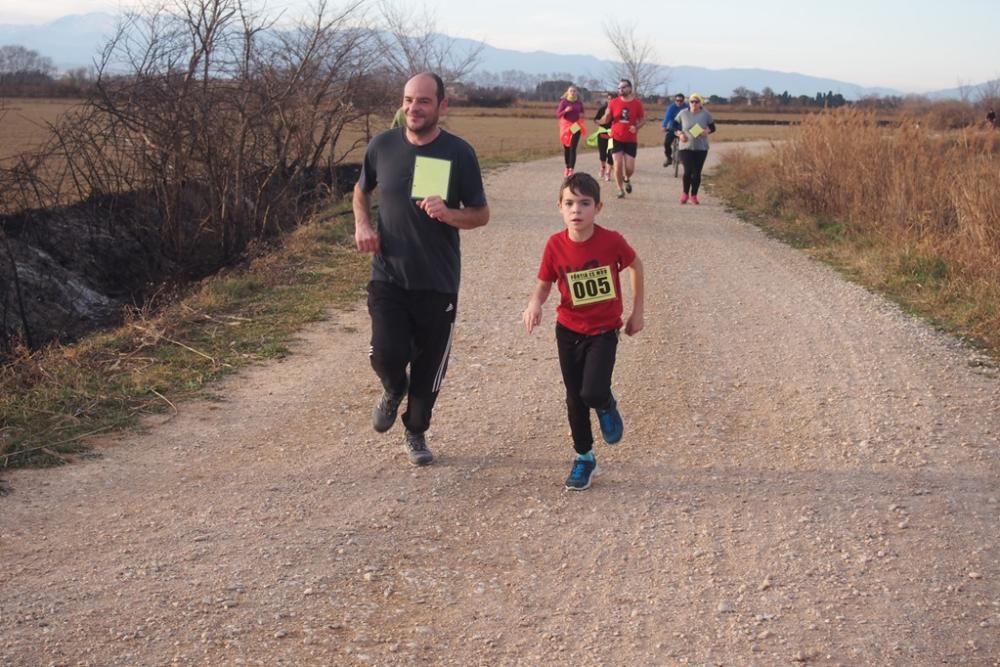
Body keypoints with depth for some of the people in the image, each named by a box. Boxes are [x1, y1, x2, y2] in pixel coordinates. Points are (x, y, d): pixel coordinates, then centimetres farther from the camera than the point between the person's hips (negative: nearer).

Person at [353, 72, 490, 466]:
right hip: (388, 278, 1)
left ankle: (416, 434, 36)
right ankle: (393, 390, 23)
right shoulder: (383, 145, -1)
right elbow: (361, 190, 17)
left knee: (429, 367, 10)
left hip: (438, 283, 0)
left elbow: (481, 214, -1)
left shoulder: (459, 153, -7)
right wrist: (362, 224, -3)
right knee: (387, 355, -15)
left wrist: (448, 214, -22)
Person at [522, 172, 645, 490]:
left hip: (604, 331, -2)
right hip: (569, 331, 3)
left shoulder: (611, 241, -18)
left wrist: (637, 312, 4)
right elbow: (544, 284, -2)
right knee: (574, 398, 11)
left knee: (593, 393, -19)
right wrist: (534, 304, -25)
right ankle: (584, 457, 30)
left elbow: (635, 266, 1)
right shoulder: (555, 245, -13)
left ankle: (607, 406, 19)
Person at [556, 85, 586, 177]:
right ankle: (567, 168, 22)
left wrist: (582, 115, -5)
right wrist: (565, 110, -22)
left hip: (576, 127, 0)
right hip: (566, 127, 0)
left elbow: (582, 113, 19)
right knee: (566, 148, 7)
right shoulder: (564, 102, -2)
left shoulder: (579, 103, 4)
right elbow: (558, 114, -6)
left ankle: (571, 170, -15)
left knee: (573, 148, -10)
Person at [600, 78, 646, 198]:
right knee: (618, 165, -6)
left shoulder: (637, 103, -3)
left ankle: (627, 179, 34)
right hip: (616, 139, 0)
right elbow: (606, 120, 4)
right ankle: (620, 190, 11)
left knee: (630, 168, -2)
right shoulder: (613, 102, -1)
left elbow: (643, 120, 6)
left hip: (631, 140, 0)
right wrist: (606, 116, -20)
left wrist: (636, 127, -15)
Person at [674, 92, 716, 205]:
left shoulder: (706, 114, 0)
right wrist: (679, 134, -11)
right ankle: (685, 193, 8)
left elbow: (712, 127, 10)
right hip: (686, 147, -1)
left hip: (701, 148, 1)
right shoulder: (683, 114, -2)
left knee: (697, 172, 3)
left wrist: (707, 131, -13)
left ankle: (694, 195, 18)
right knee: (687, 171, -12)